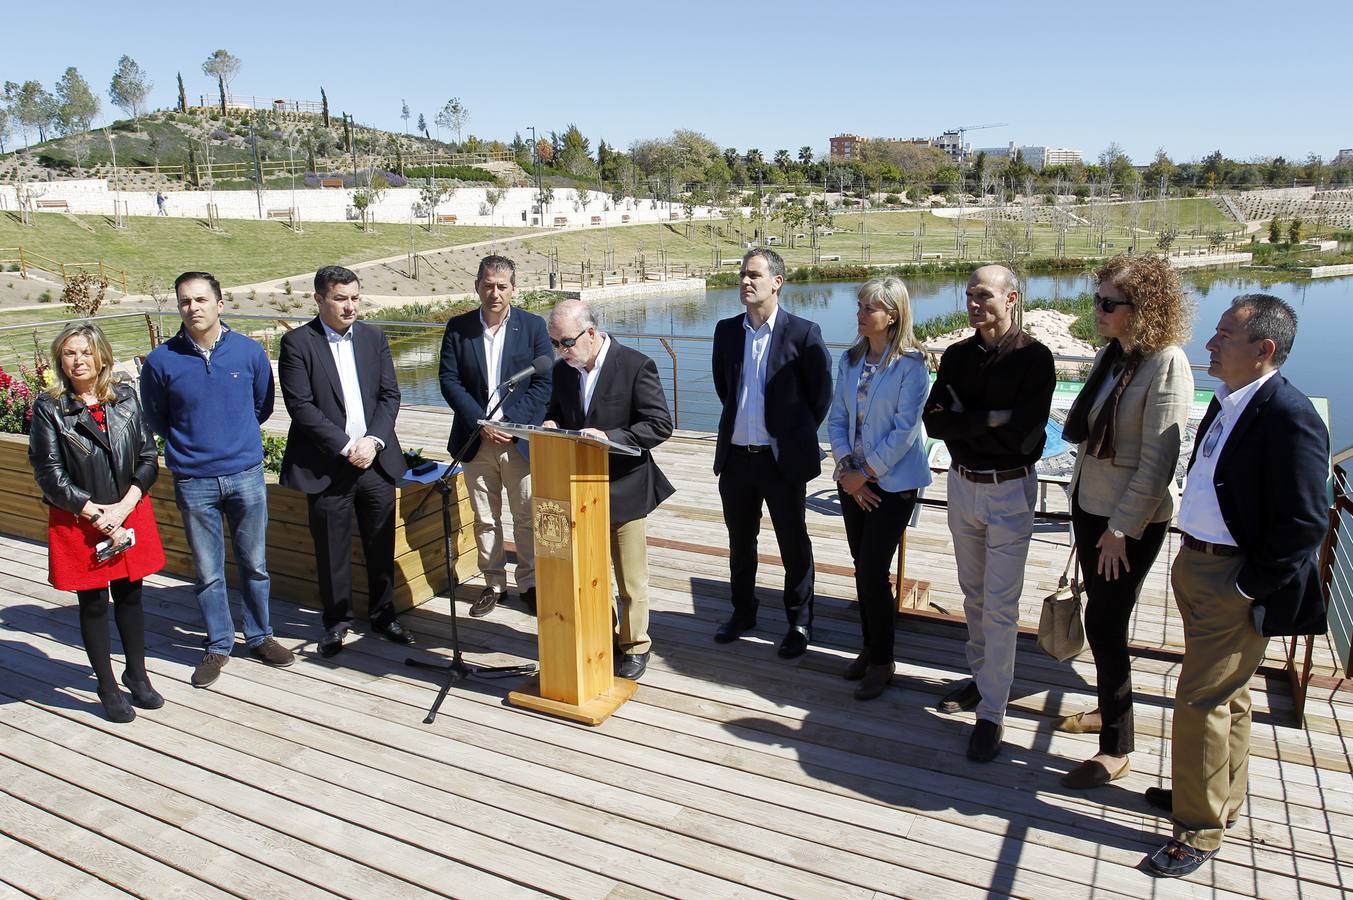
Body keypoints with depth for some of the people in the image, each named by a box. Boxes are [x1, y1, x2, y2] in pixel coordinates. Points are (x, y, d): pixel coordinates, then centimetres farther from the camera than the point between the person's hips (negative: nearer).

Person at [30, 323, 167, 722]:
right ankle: (107, 687, 24)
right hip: (77, 522, -2)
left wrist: (123, 507, -11)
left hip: (130, 514, 2)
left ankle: (137, 675, 31)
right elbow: (49, 475, -8)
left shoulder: (125, 397, 1)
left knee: (130, 596, 14)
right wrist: (97, 514, -13)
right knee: (93, 605, 9)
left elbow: (148, 458, 0)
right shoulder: (49, 408, -6)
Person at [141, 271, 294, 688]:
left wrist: (236, 437, 10)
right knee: (207, 572, 10)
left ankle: (259, 636, 30)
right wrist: (191, 444, 10)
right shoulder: (161, 361, -6)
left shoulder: (250, 351, -3)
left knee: (254, 564, 12)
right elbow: (156, 419, 9)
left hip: (246, 474, 1)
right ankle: (218, 646, 26)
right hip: (193, 482, -1)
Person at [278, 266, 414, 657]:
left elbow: (390, 395, 6)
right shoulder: (297, 343, -4)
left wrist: (374, 440, -9)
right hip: (326, 464, -3)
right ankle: (336, 621, 23)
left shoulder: (374, 338, 9)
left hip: (376, 459, 3)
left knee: (382, 543, 10)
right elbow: (300, 405, -10)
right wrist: (346, 447, -15)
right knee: (332, 548, 6)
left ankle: (383, 613, 26)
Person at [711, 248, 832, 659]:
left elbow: (822, 392, -2)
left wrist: (797, 433, 4)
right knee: (740, 540, 17)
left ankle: (799, 622, 23)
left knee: (793, 544, 8)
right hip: (736, 455, 5)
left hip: (782, 457, -5)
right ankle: (743, 611, 35)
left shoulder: (803, 332, -10)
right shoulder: (727, 330, 5)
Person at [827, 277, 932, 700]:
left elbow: (904, 429, -16)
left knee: (873, 572, -5)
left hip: (892, 481, -5)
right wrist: (846, 469, -7)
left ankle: (882, 661, 13)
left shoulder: (910, 364, -12)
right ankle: (870, 647, 28)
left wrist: (866, 473, -14)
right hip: (854, 479, 6)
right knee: (862, 568, 12)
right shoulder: (850, 359, 6)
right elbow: (837, 418, 5)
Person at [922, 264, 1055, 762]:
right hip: (962, 483, 6)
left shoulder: (1033, 357, -13)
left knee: (1000, 605, -2)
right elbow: (934, 422, -9)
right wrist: (989, 419, -20)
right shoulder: (957, 356, 3)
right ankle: (981, 678, 34)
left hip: (1009, 490, -5)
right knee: (973, 593, 17)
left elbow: (1021, 436, -22)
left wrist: (962, 420, -13)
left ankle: (992, 712, 8)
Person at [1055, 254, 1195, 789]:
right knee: (1101, 618, 18)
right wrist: (1078, 495, 13)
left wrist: (1121, 529, -17)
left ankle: (1115, 750, 13)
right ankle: (1109, 708, 38)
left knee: (1105, 625, -2)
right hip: (1089, 505, 8)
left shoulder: (1166, 365, -19)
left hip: (1132, 519, -7)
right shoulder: (1112, 355, 6)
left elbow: (1157, 463, -20)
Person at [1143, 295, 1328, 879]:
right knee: (1227, 694, 23)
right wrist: (1195, 558, 12)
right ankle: (1222, 795, 41)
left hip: (1236, 584, -9)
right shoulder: (1228, 402, 6)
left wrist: (1247, 587, -16)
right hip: (1198, 567, 9)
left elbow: (1305, 524, -21)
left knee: (1201, 700, 0)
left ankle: (1201, 827, 17)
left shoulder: (1289, 418, -21)